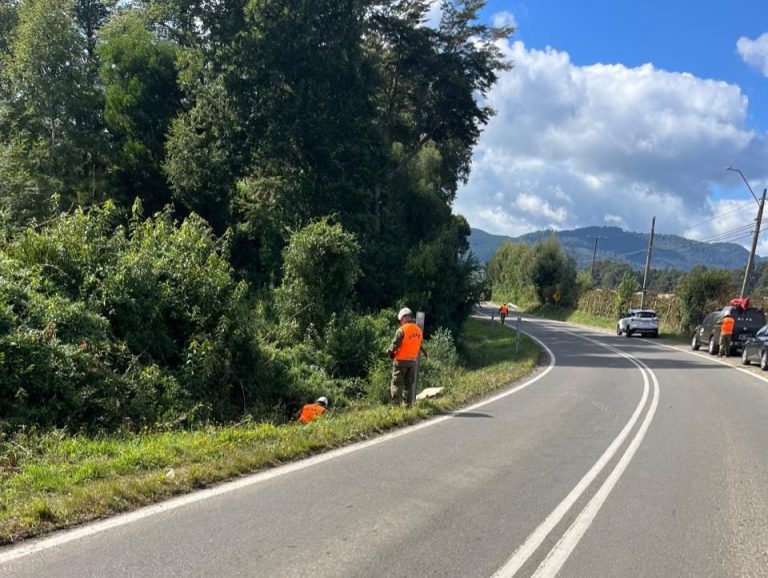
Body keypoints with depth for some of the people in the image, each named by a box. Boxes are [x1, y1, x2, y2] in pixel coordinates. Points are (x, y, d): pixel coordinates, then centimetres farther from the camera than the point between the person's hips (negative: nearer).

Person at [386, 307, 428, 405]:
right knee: (409, 384, 14)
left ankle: (396, 404, -4)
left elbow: (395, 345, -13)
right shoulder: (418, 330, 6)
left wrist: (389, 352, 4)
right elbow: (420, 346, 10)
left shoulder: (402, 329, -14)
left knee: (397, 384, 0)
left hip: (401, 360, -6)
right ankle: (407, 404, 14)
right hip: (413, 361, 6)